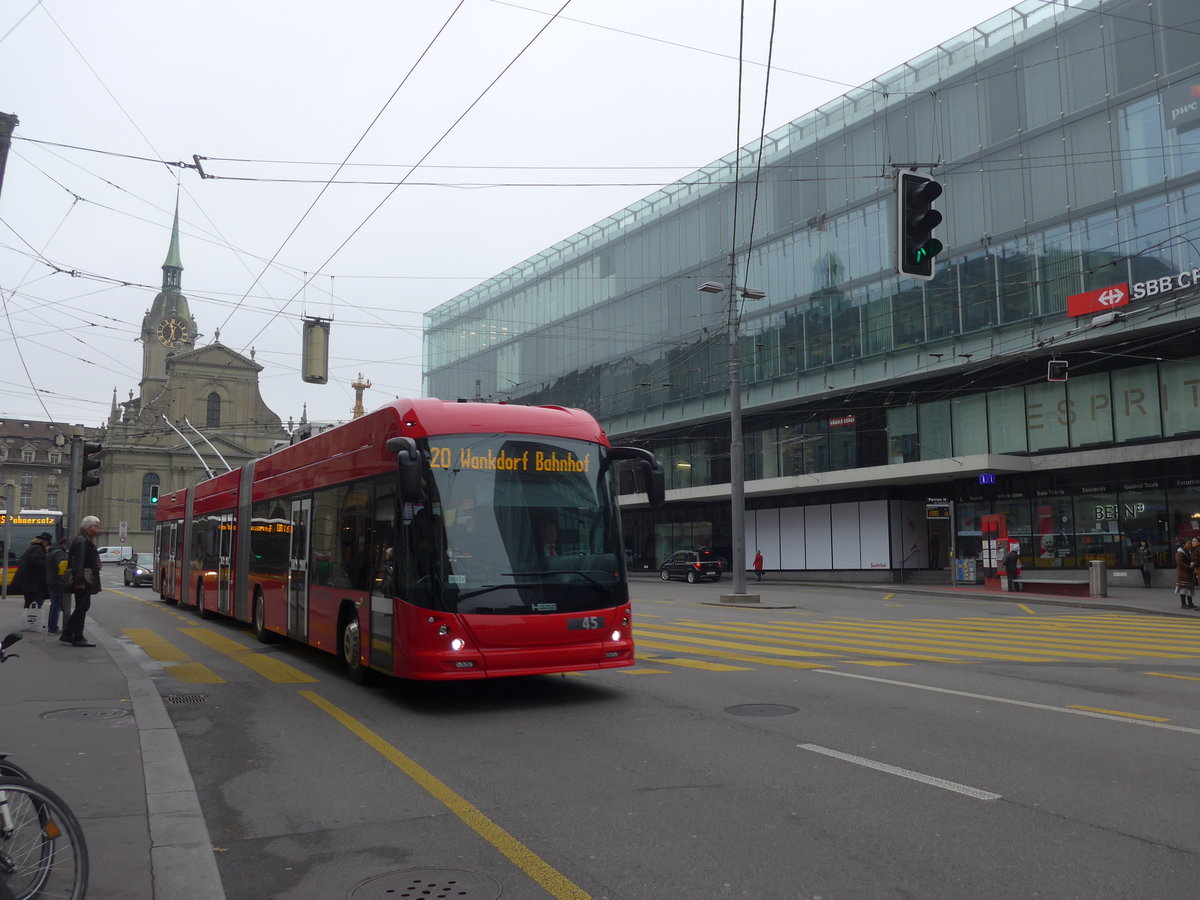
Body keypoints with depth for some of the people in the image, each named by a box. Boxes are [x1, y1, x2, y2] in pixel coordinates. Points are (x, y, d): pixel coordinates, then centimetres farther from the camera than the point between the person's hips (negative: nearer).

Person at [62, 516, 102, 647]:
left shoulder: (87, 541, 19)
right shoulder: (81, 541, -14)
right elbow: (78, 562, -22)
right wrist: (79, 581, -26)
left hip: (84, 580, 11)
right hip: (83, 580, -11)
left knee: (81, 608, 14)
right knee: (82, 607, -6)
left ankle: (67, 634, 21)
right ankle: (78, 638, -2)